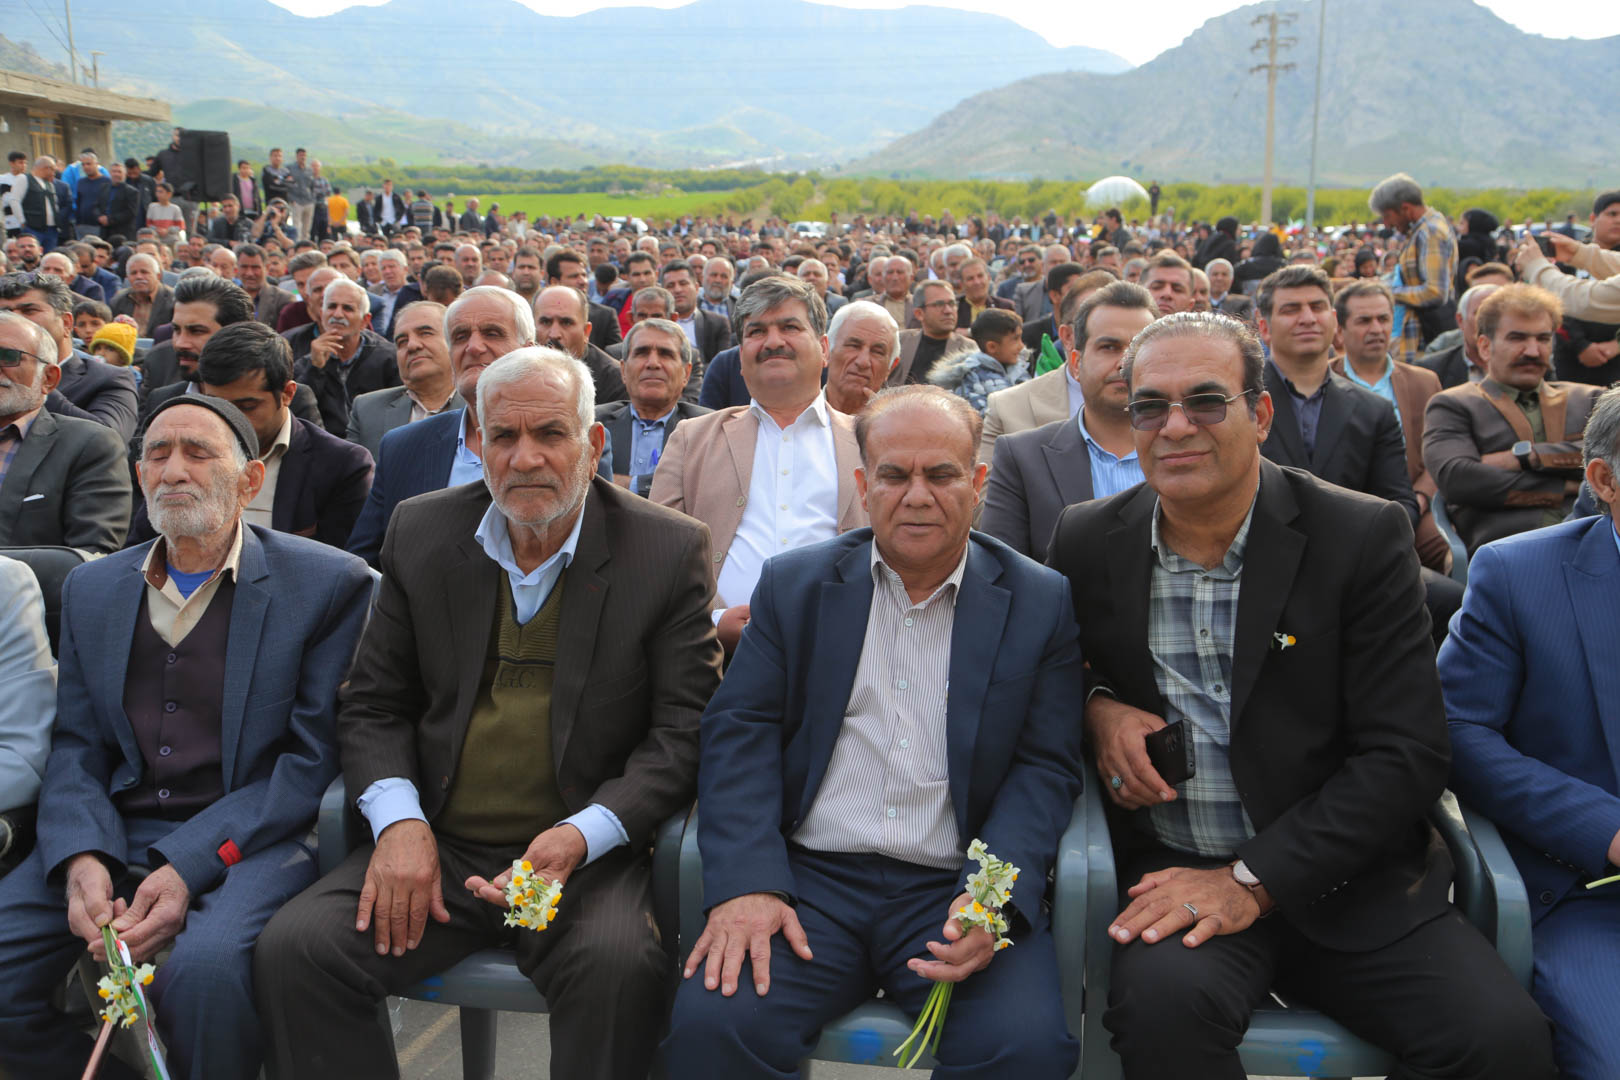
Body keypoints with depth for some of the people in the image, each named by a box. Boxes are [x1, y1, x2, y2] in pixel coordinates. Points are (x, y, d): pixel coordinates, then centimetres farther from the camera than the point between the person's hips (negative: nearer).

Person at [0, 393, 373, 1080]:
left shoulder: (326, 583, -2)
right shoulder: (91, 588, 15)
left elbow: (313, 758, -7)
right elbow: (76, 747, 11)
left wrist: (189, 865, -18)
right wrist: (82, 860, -10)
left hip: (252, 839, -5)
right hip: (111, 836, 5)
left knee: (205, 968, -34)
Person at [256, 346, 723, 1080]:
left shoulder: (670, 551, -2)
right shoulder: (422, 533, 8)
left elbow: (682, 732, -4)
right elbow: (374, 706, 11)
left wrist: (581, 835, -20)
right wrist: (397, 818, -9)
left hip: (589, 854, -3)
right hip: (438, 848, 3)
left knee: (621, 968, -33)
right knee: (292, 950, -19)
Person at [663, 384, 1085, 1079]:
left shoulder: (1041, 603, 7)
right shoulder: (794, 584, 11)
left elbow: (1046, 767, 3)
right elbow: (740, 731, 3)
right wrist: (745, 883, -13)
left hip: (954, 891, 0)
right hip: (807, 876, 1)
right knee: (711, 1022, -26)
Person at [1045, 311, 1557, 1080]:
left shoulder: (1363, 537, -4)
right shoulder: (1088, 541, 4)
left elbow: (1407, 753, -7)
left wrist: (1254, 880, -15)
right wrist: (1095, 707, -5)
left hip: (1342, 876, 0)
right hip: (1171, 871, 0)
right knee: (1163, 997, -32)